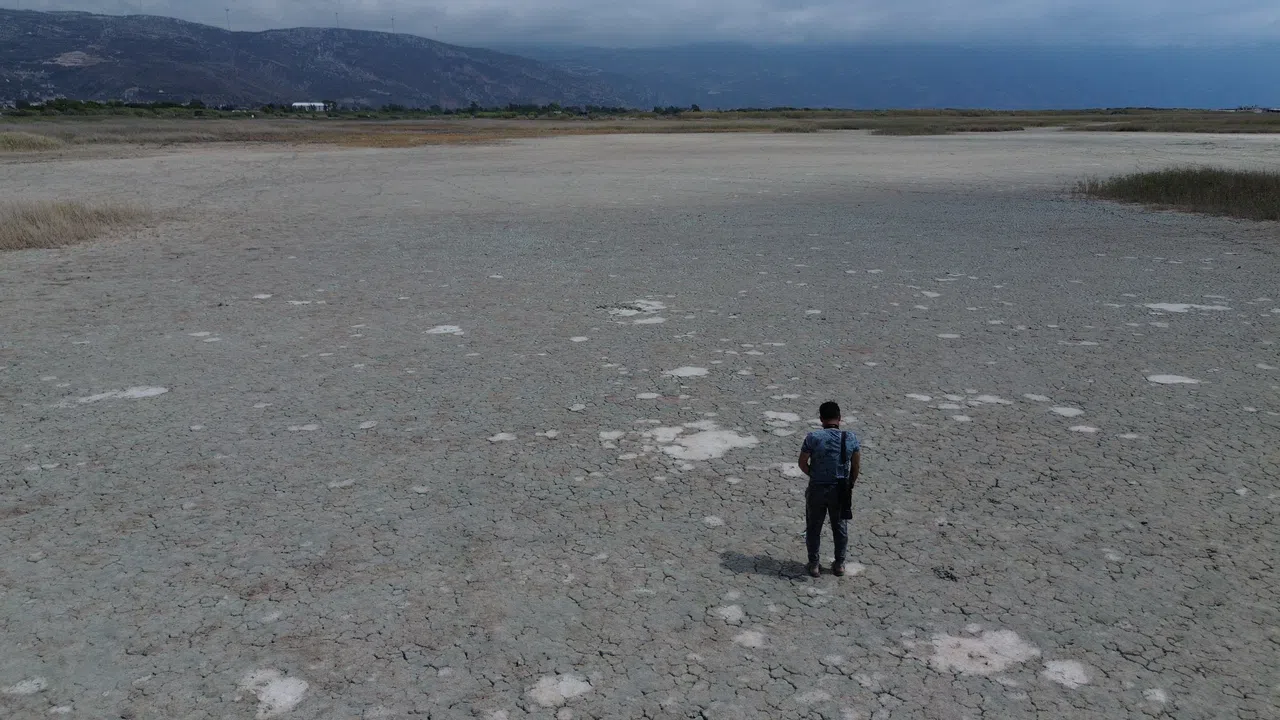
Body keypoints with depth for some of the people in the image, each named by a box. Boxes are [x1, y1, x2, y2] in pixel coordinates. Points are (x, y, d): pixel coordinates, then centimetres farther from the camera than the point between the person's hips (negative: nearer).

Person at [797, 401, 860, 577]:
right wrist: (849, 485, 14)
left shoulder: (813, 437, -15)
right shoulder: (851, 438, -9)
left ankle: (814, 565, 23)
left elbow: (802, 463, -7)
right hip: (841, 490, 2)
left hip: (817, 489, -2)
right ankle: (839, 564, 28)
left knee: (814, 527, 15)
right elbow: (856, 466, -1)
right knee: (840, 527, 19)